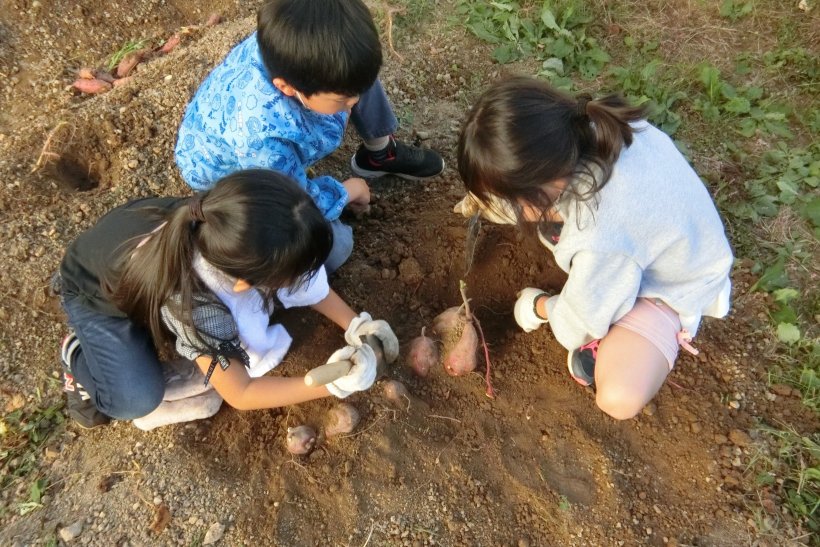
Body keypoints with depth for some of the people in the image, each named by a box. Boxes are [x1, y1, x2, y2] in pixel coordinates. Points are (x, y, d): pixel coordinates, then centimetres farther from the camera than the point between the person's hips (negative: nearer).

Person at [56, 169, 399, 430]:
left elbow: (307, 281, -10)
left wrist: (354, 323, -17)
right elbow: (239, 394, -28)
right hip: (96, 292, -4)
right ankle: (78, 356, 11)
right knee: (139, 401, -20)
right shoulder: (193, 305, -44)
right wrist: (334, 385, -32)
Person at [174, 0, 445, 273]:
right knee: (333, 246, -21)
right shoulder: (261, 137, -47)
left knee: (353, 75, -6)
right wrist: (347, 190, -13)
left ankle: (381, 152, 19)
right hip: (235, 173, -6)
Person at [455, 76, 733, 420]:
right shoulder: (585, 126, -27)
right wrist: (486, 199, -11)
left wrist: (539, 306, -2)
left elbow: (582, 320, -22)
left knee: (618, 399, -26)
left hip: (670, 284, -7)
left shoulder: (602, 240, -45)